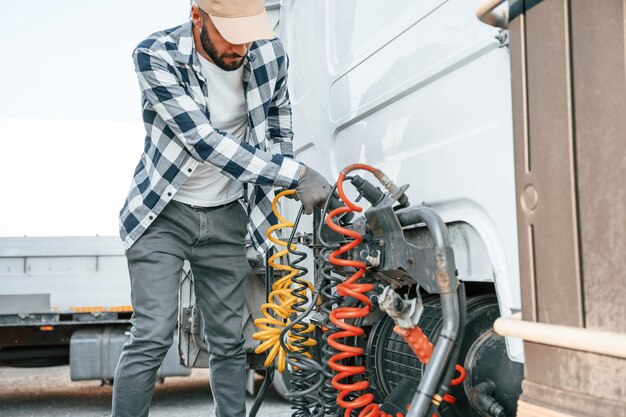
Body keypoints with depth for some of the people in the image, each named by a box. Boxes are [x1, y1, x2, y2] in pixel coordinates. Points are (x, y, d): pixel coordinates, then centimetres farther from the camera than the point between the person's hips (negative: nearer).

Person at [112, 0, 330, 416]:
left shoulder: (270, 54, -8)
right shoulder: (157, 55, -20)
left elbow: (279, 127, 10)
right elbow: (206, 141, -28)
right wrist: (296, 173, -31)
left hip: (225, 218, 4)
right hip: (163, 213, -3)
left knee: (229, 342, 8)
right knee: (153, 337, -10)